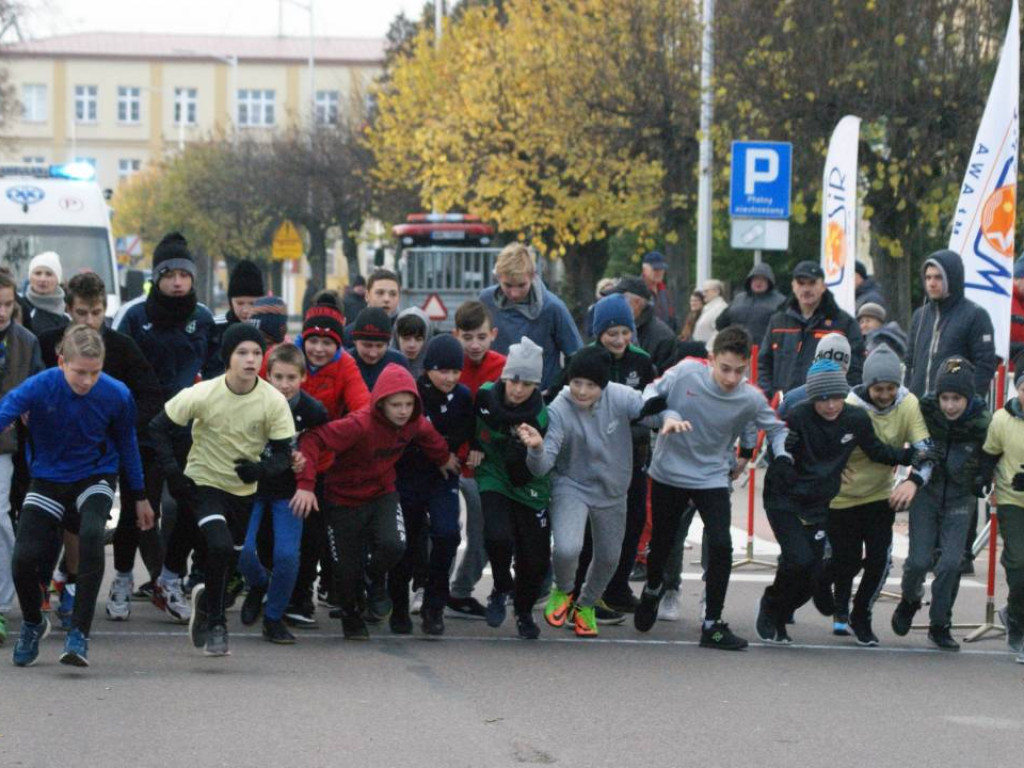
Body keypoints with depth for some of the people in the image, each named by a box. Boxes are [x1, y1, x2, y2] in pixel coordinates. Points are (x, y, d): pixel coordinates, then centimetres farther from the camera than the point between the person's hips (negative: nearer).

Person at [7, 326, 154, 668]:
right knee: (24, 557, -13)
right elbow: (6, 411, -35)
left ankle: (79, 633, -24)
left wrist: (139, 497, 12)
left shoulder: (116, 395, -15)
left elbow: (126, 444, 2)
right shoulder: (40, 388, -21)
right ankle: (33, 624, 22)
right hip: (47, 480, 1)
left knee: (91, 534, -32)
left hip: (94, 478, -1)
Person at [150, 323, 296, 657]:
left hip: (245, 489, 3)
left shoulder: (274, 401, -16)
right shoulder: (204, 394, -20)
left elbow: (283, 454, -9)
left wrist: (262, 469, -31)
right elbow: (159, 427, -8)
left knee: (229, 559, 13)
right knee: (220, 545, -25)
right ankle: (215, 622, -5)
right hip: (204, 482, -3)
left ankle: (206, 601, 47)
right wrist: (172, 471, -17)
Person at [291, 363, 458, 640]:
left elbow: (428, 436, 14)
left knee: (393, 545, -24)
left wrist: (443, 458, 31)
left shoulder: (414, 424, -12)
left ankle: (375, 577, 11)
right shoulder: (360, 425, -31)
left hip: (382, 494, 3)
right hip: (344, 500, -3)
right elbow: (313, 440, -34)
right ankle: (351, 615, 34)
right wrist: (306, 484, -40)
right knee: (348, 568, 2)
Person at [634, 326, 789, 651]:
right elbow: (651, 392, -8)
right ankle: (653, 588, 51)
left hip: (712, 477, 0)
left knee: (721, 545, -17)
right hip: (668, 473, 0)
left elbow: (776, 428, 1)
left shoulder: (750, 398, -16)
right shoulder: (686, 371, -20)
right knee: (661, 543, 15)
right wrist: (667, 416, -26)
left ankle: (712, 625, -5)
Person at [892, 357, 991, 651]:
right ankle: (910, 599, 28)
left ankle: (939, 626, 11)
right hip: (926, 492, 0)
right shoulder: (926, 411, -13)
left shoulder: (982, 422, -14)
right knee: (920, 560, -6)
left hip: (959, 498, 0)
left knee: (950, 563, -8)